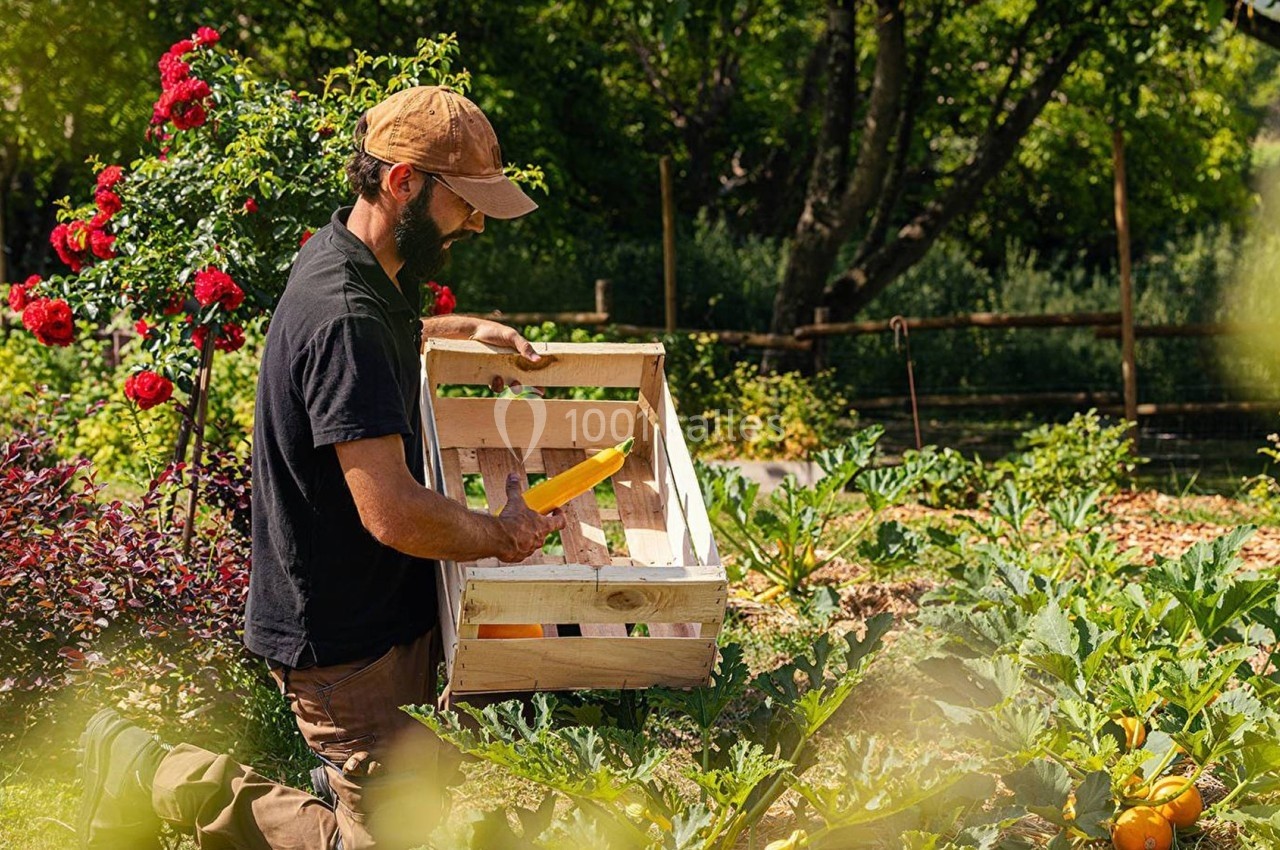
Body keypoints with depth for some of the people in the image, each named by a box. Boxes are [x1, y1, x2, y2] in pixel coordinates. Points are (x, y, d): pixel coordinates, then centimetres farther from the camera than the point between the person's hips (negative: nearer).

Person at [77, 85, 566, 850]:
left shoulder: (354, 267, 5)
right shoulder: (344, 318, -27)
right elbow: (393, 514, -31)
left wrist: (460, 330, 19)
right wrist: (503, 536, -15)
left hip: (385, 608, 10)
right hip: (347, 636, -10)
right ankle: (153, 772, 6)